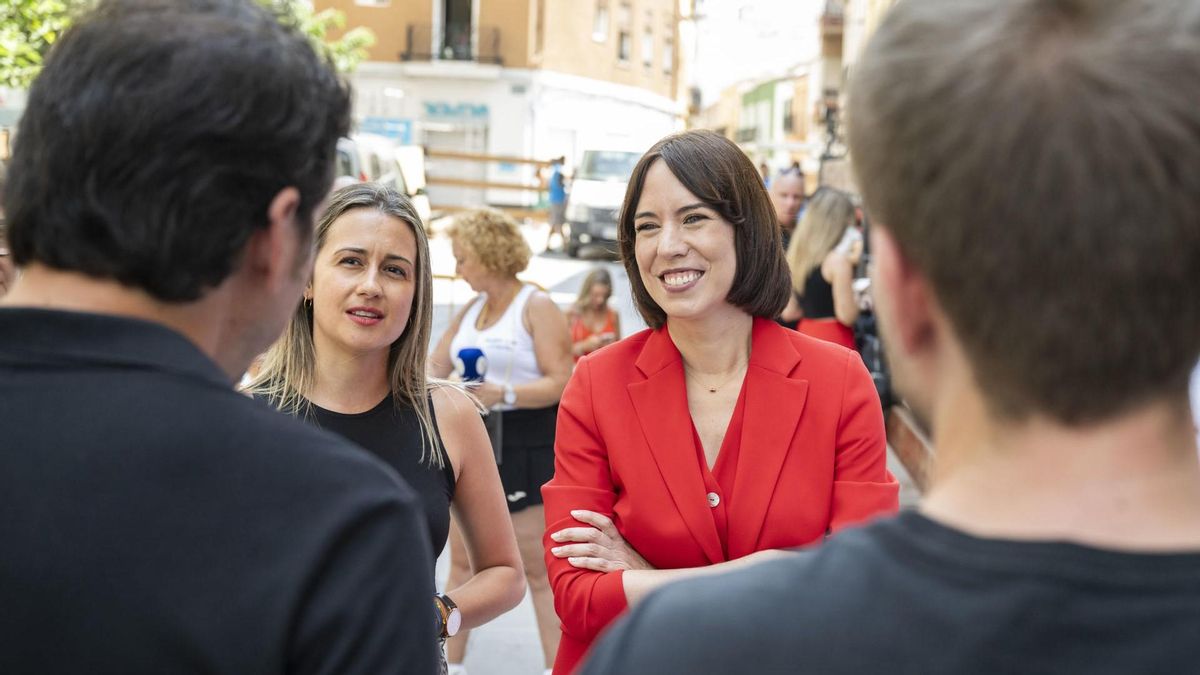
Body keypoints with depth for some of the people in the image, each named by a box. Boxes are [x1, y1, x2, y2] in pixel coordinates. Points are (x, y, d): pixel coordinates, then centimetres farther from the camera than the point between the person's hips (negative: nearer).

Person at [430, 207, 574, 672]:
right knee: (462, 559, 10)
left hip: (527, 442, -7)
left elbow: (561, 382, -17)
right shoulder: (472, 309, 15)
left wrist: (504, 394, -27)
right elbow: (436, 365, 21)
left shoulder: (537, 307, -8)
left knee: (538, 568, -4)